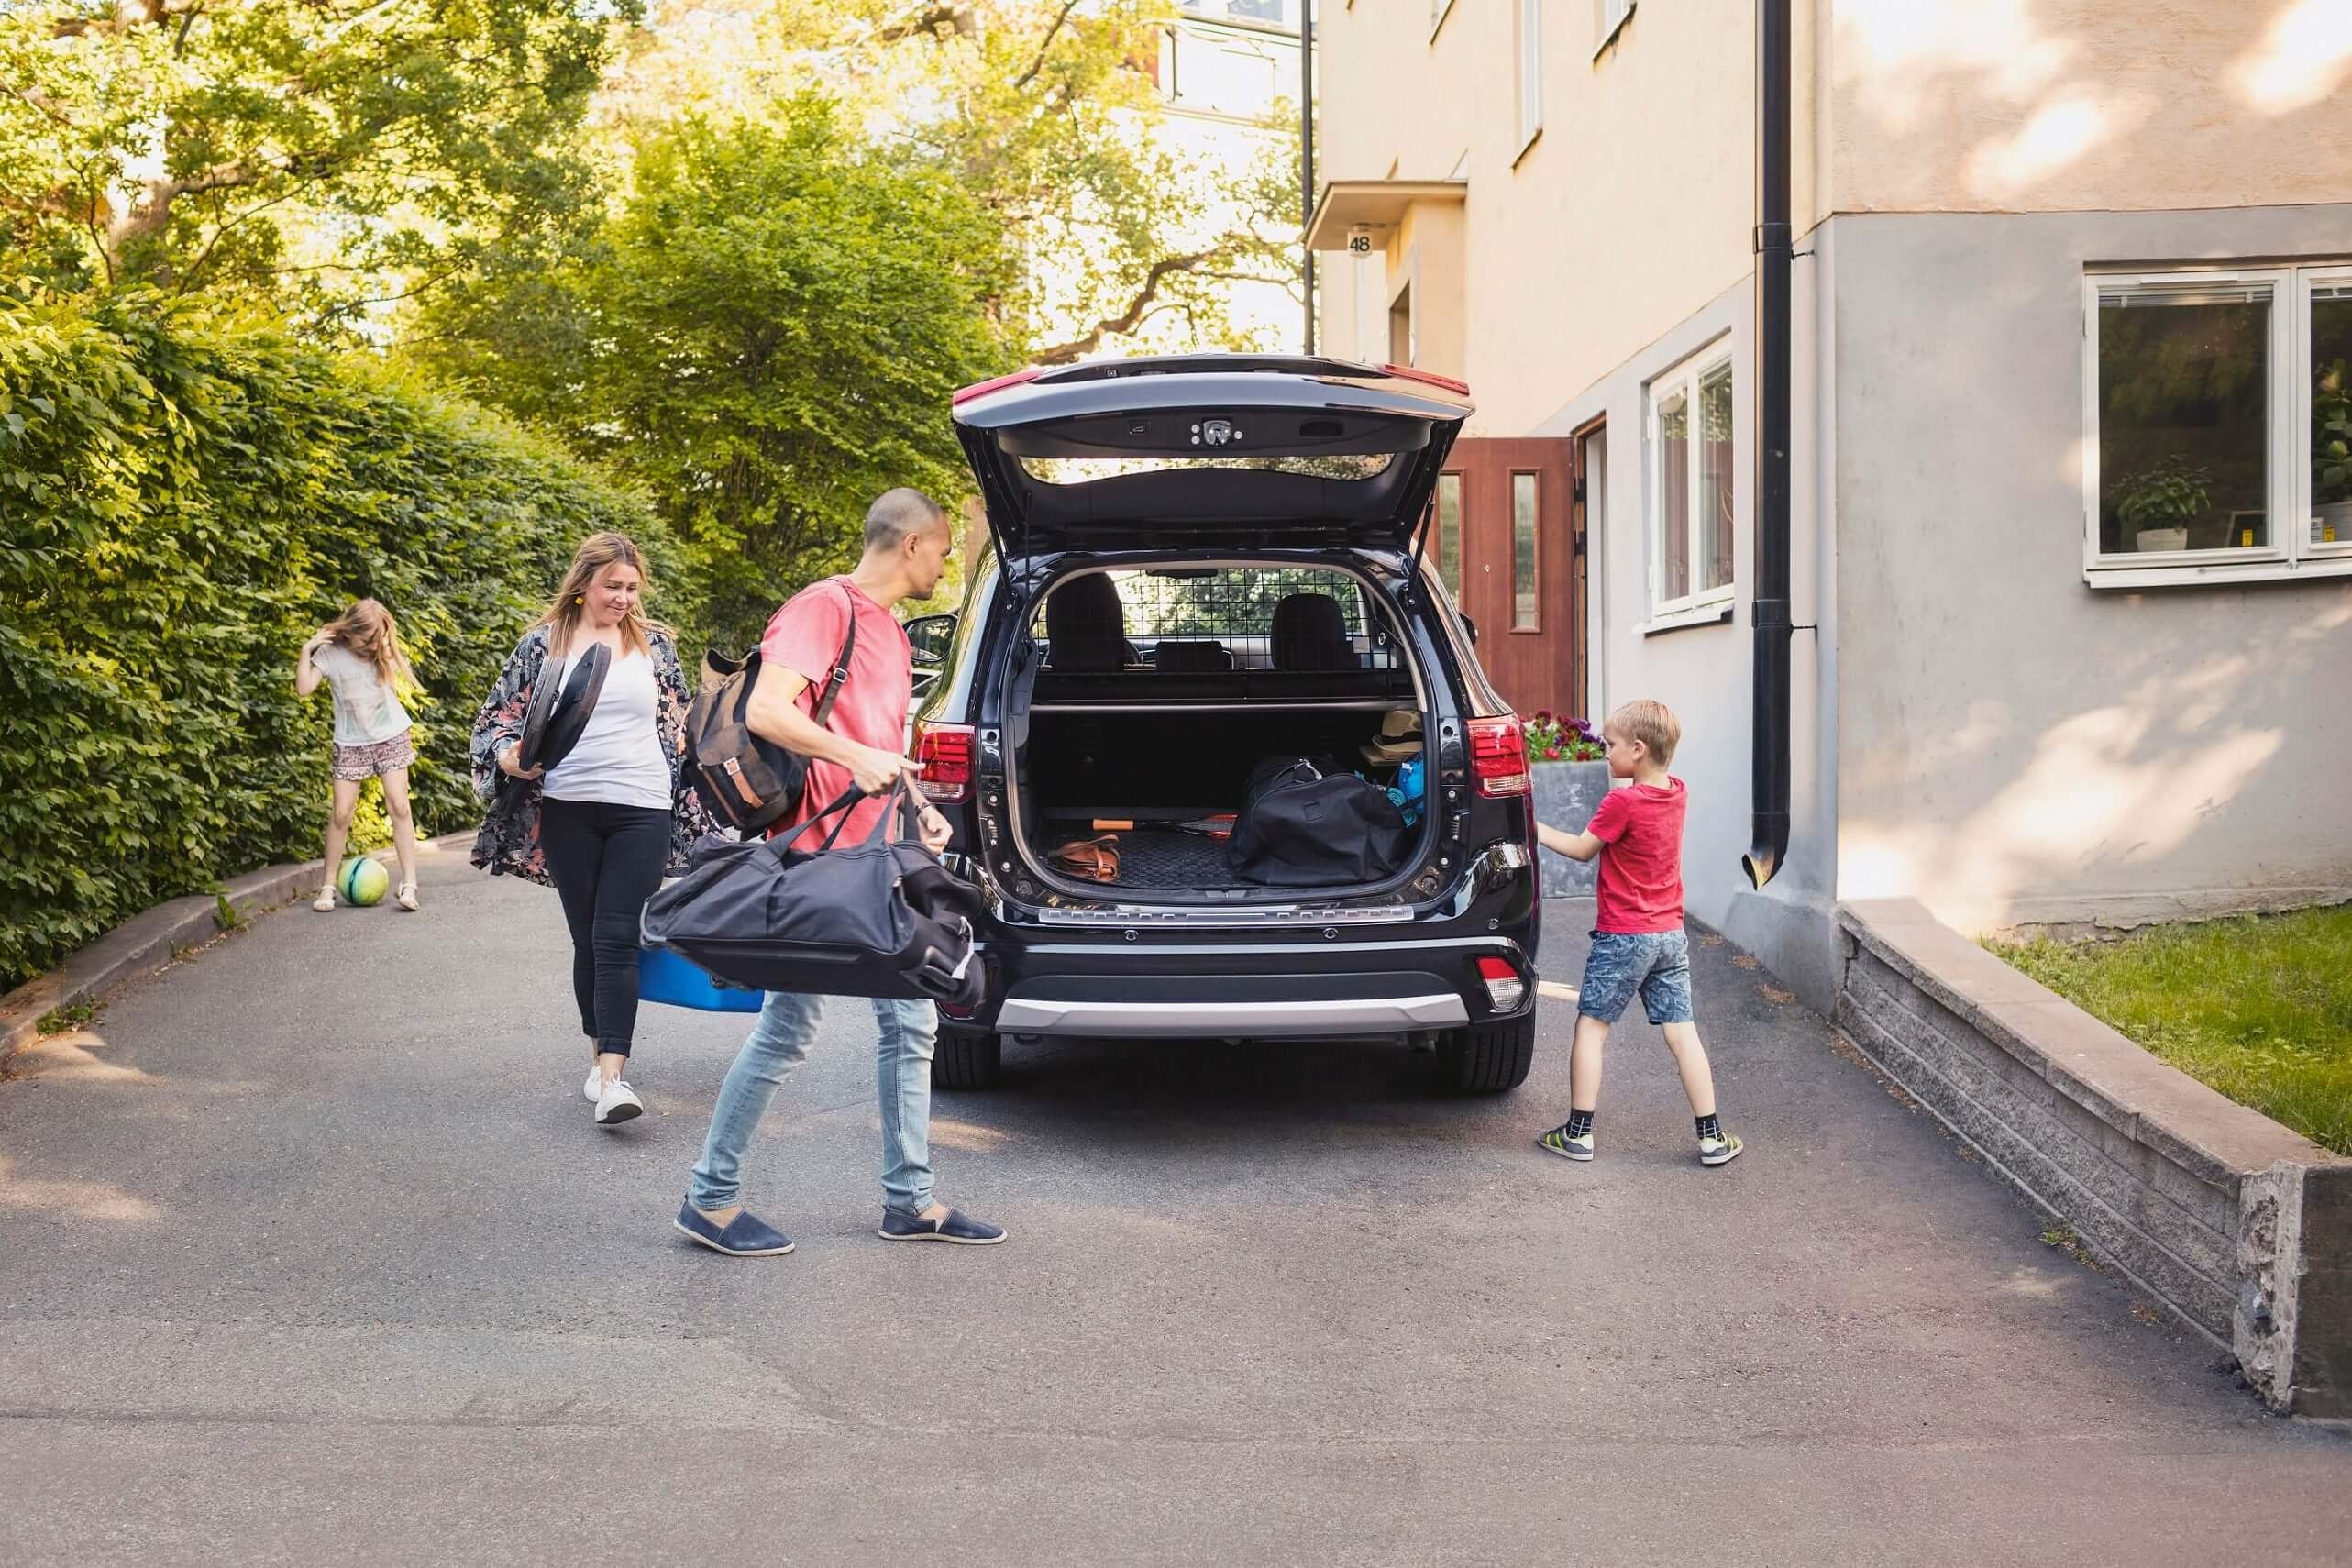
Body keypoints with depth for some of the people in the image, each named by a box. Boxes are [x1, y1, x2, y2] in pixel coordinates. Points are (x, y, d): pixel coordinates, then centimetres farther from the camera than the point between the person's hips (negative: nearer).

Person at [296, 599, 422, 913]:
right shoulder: (330, 653, -11)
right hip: (351, 743, -1)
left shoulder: (382, 651, -3)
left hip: (391, 736, 1)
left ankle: (408, 884, -9)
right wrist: (307, 649, -24)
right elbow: (304, 688, -22)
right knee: (341, 813, -4)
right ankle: (328, 886, 7)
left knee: (399, 806, -9)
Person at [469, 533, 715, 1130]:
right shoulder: (542, 644, 5)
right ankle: (601, 1054, 24)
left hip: (642, 810, -1)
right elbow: (499, 715, 9)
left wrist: (692, 804, 11)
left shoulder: (655, 643, 8)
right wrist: (509, 755, -12)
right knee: (588, 939, 8)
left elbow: (680, 726, 14)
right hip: (568, 811, 1)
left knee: (617, 940, -10)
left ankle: (611, 1077, -15)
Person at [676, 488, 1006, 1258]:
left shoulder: (890, 632, 18)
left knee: (911, 1024, 10)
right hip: (818, 856, -9)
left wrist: (917, 806, 8)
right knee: (788, 1029, -3)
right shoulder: (824, 606, -10)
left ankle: (909, 1198, 19)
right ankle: (711, 1197, 11)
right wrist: (856, 757, -31)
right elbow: (765, 711, -23)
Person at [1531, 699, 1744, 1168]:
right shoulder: (1677, 793, 2)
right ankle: (1712, 1138, 9)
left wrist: (1536, 829, 3)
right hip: (1671, 934, 6)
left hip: (1623, 937, -6)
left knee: (1591, 1028, 4)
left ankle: (1578, 1133, 7)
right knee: (1682, 1033, 8)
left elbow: (1583, 849, -6)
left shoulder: (1621, 803, -17)